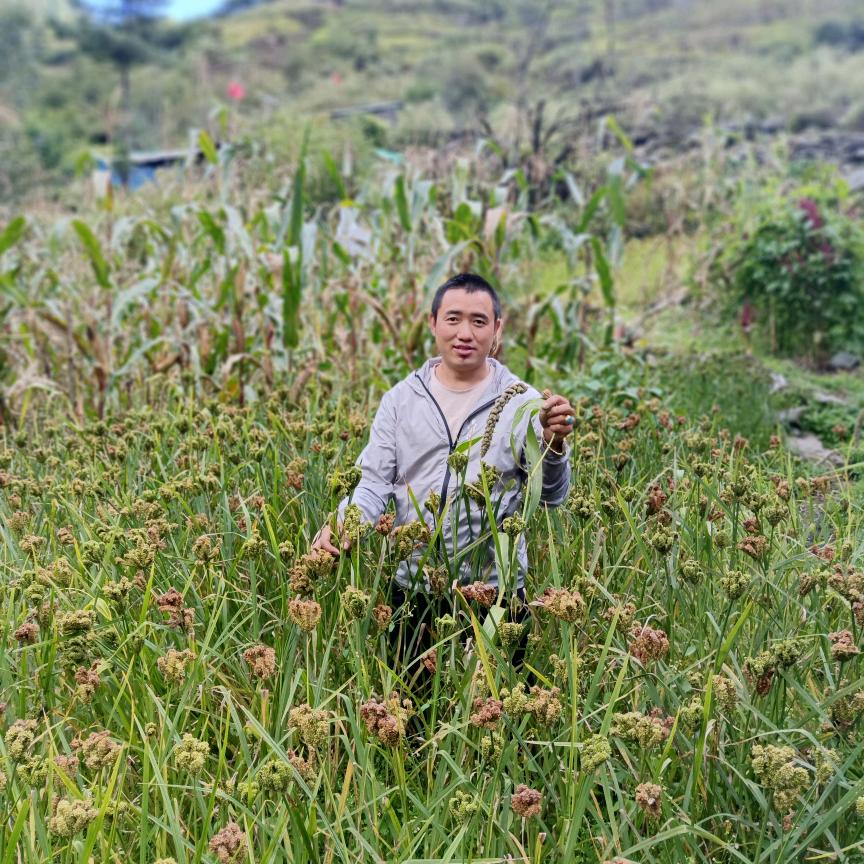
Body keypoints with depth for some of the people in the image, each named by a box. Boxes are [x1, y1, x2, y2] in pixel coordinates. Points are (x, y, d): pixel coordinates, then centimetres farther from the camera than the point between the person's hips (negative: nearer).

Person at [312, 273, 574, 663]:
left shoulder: (522, 402, -2)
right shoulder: (400, 400, 4)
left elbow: (552, 496, -5)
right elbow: (374, 481, 1)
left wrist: (553, 444, -24)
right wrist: (343, 521, -19)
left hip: (496, 589, -1)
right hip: (412, 588, 2)